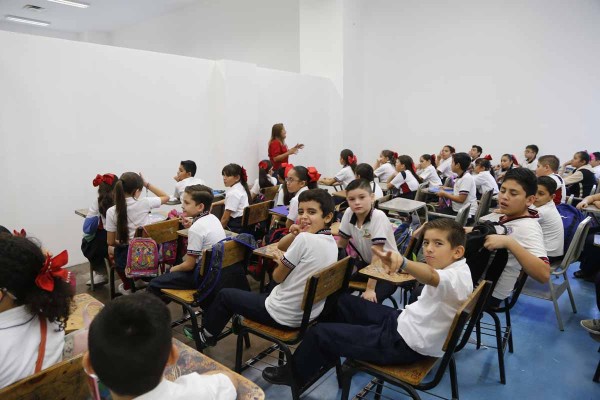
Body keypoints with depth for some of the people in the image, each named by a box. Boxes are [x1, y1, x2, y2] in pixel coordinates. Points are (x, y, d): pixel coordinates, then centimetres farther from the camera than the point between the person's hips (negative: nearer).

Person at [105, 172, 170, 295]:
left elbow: (110, 242, -6)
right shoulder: (144, 203, -13)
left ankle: (127, 287, 37)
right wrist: (147, 184, 6)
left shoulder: (112, 211, -12)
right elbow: (166, 197, 6)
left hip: (126, 258, -1)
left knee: (111, 248, 36)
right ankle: (138, 279, 46)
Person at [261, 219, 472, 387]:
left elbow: (432, 277, -50)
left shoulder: (458, 277, -28)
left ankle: (295, 375, 25)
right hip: (403, 323, 10)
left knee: (320, 332, -4)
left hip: (404, 343, -10)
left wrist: (402, 262, -68)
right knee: (344, 302, 19)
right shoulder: (455, 268, 1)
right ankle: (329, 352, 39)